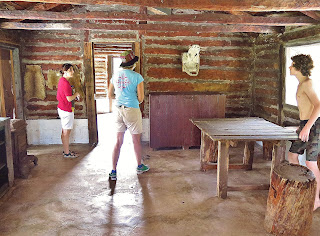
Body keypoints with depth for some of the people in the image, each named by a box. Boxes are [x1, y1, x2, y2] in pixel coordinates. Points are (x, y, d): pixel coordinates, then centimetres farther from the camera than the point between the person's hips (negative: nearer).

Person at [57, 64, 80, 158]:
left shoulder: (61, 80, 12)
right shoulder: (65, 83, -20)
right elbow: (69, 98, -23)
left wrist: (74, 96, 13)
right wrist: (77, 94, -5)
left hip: (62, 108, 10)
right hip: (66, 110, -10)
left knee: (64, 131, 17)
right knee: (66, 132, -2)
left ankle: (66, 150, 28)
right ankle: (67, 153, 7)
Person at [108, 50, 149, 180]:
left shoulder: (115, 76, 5)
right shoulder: (137, 77, -11)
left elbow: (110, 95, 12)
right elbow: (141, 98, -10)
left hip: (118, 110, 5)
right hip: (132, 110, -4)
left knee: (118, 142, 9)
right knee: (136, 140, 13)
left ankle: (113, 171, 10)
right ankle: (139, 166, 31)